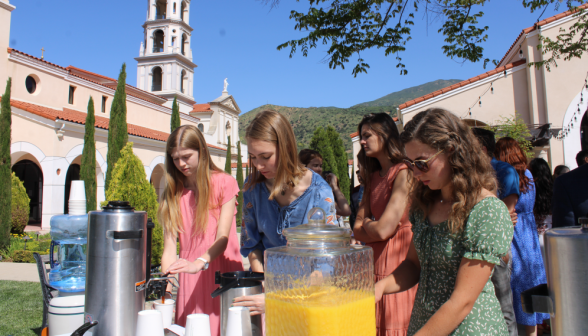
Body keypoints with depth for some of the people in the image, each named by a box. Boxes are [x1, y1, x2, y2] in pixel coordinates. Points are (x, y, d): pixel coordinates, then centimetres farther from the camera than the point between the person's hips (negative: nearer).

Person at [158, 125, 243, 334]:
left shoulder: (224, 183, 0)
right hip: (189, 280, 3)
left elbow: (223, 237, -10)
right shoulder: (173, 194, 9)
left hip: (223, 276, -2)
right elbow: (169, 246, 1)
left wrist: (199, 263, -26)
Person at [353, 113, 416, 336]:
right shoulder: (373, 177, 14)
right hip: (374, 265, 7)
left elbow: (383, 229, -18)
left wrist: (367, 225, 1)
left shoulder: (403, 173, -12)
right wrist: (374, 226, -10)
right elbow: (358, 230, 9)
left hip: (397, 267, -7)